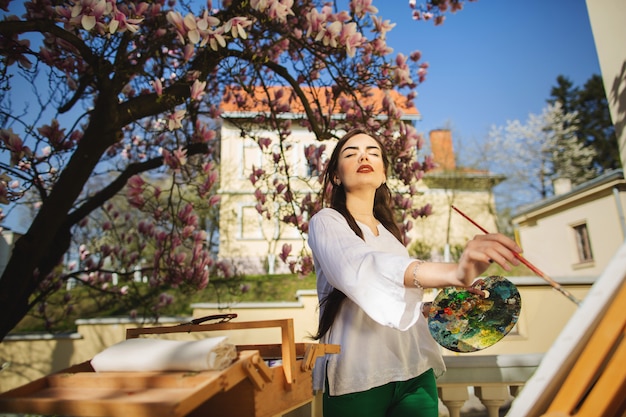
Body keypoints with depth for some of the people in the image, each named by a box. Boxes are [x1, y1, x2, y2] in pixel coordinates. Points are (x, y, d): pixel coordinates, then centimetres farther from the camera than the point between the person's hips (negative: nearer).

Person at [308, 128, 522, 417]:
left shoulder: (389, 231, 14)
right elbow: (359, 268, -29)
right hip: (359, 378, -5)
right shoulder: (325, 222, -7)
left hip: (415, 372, 6)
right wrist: (453, 273, -41)